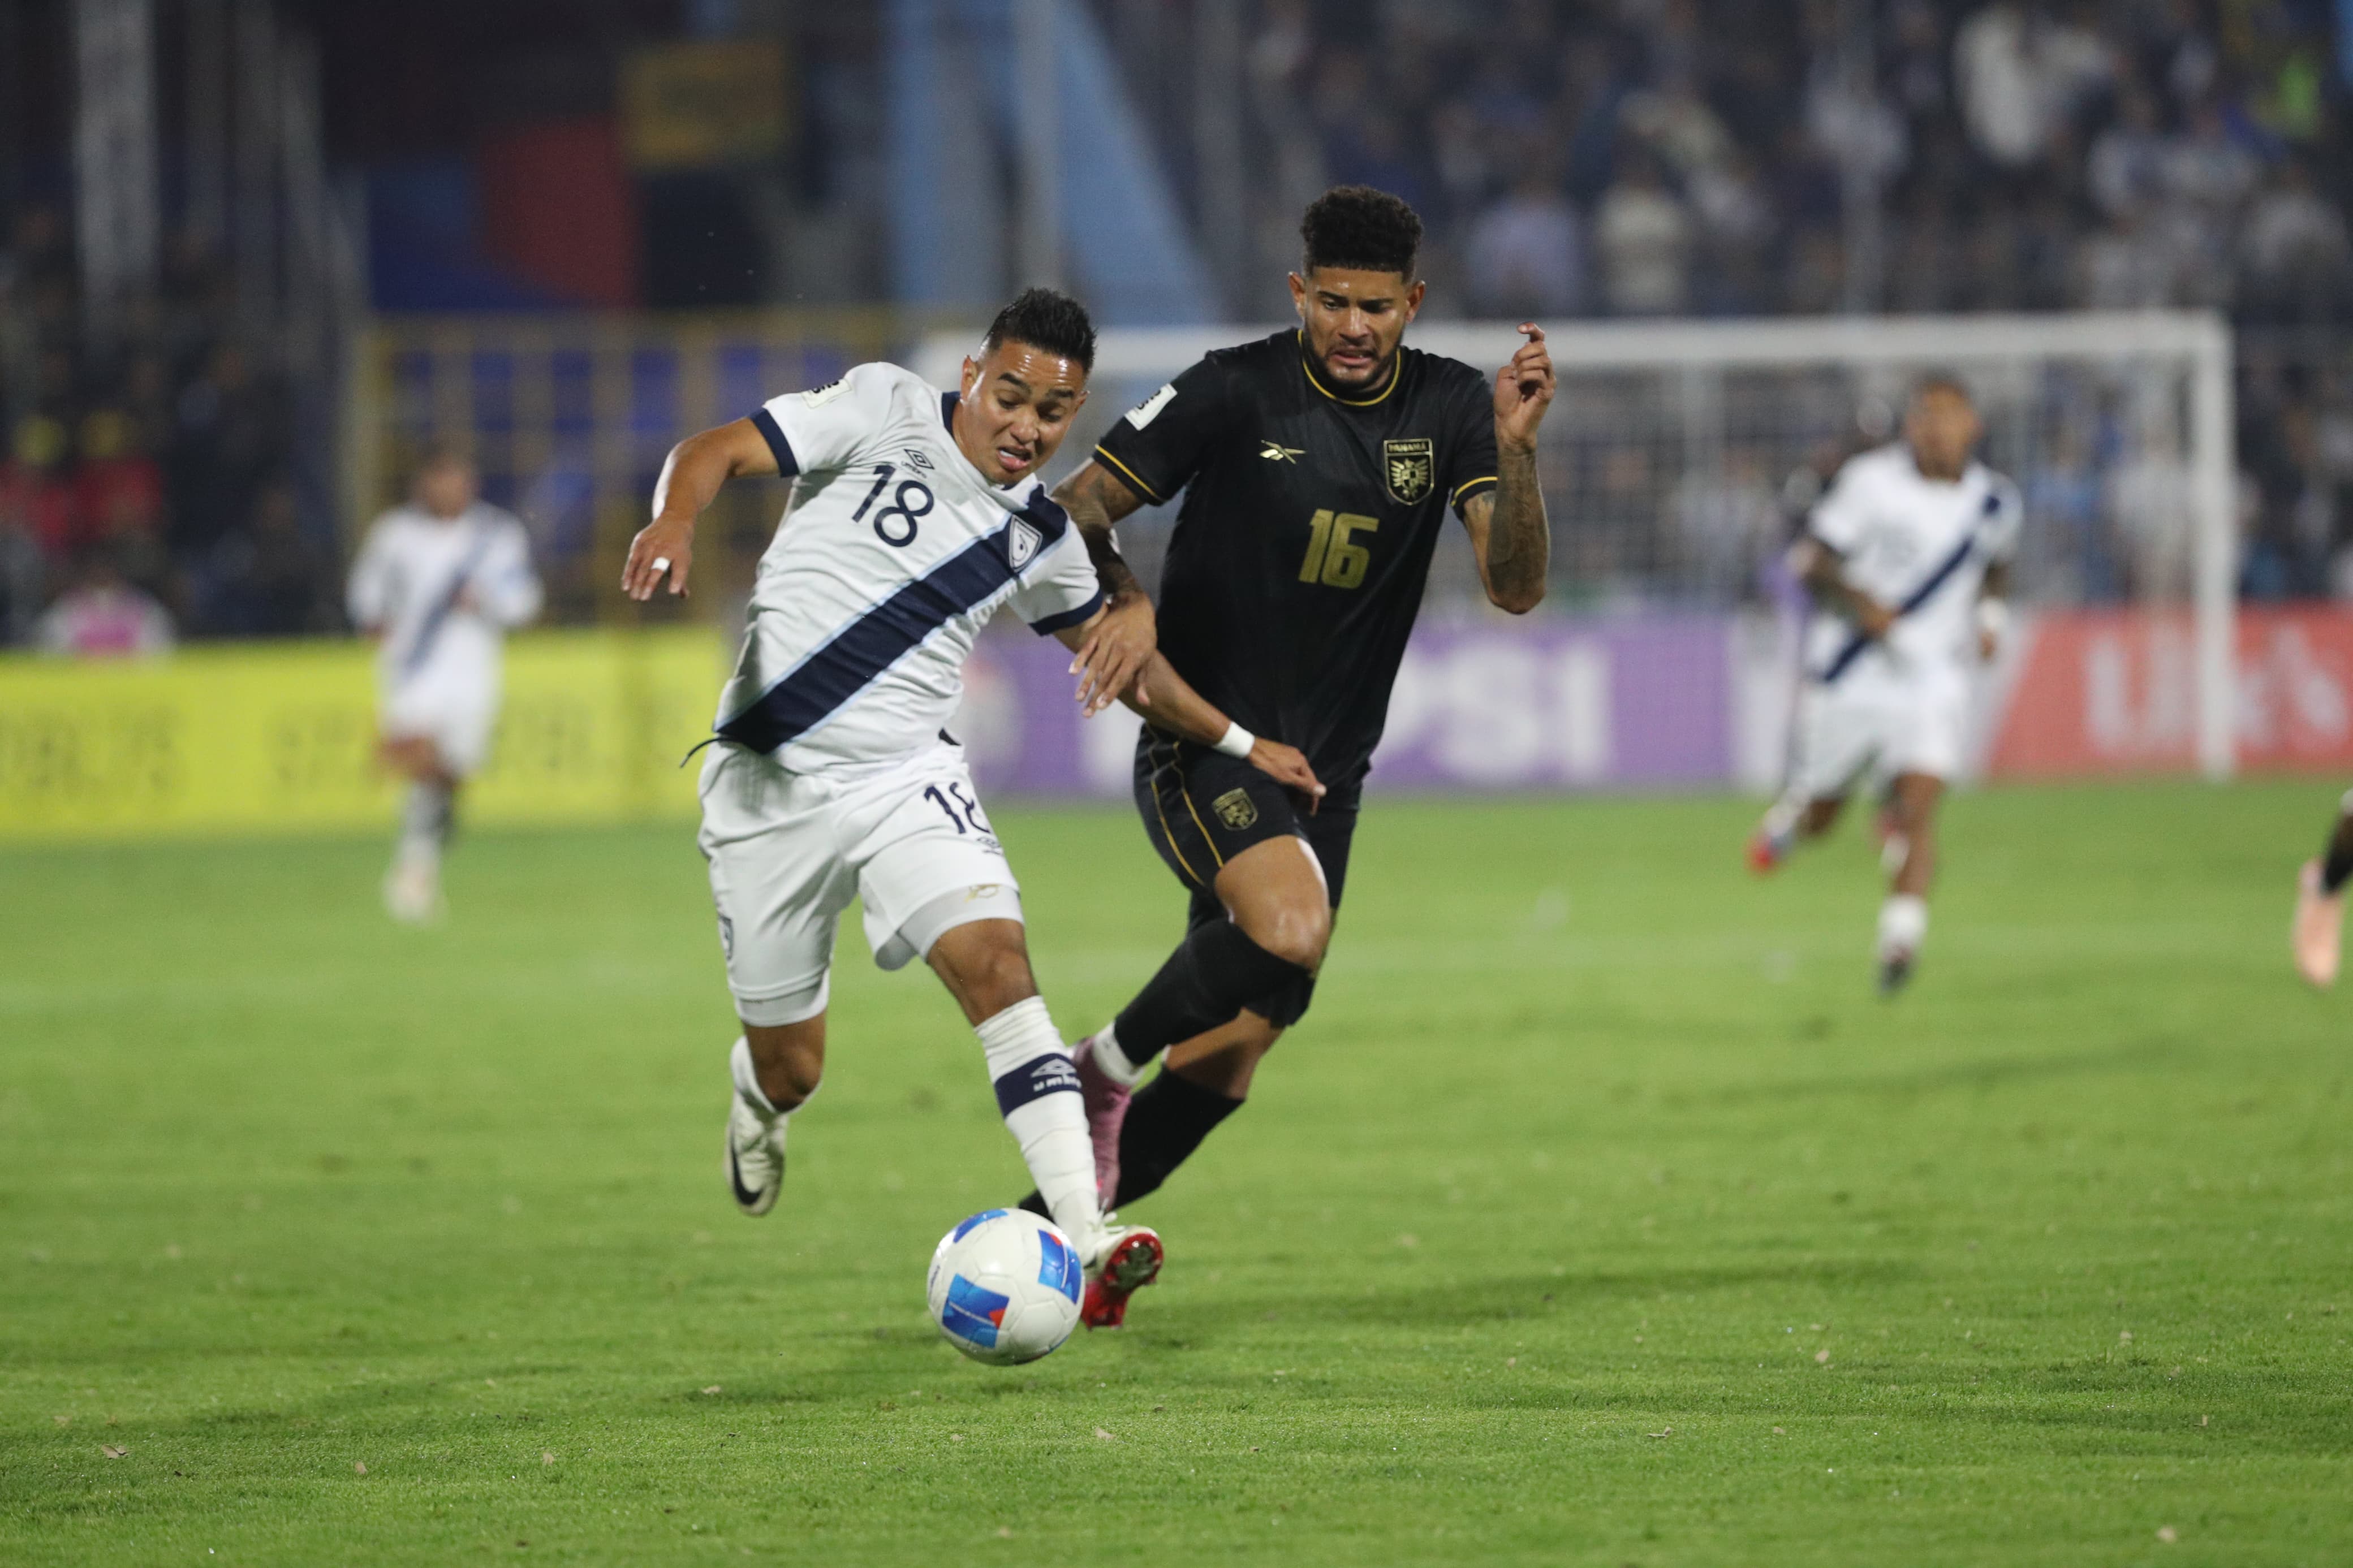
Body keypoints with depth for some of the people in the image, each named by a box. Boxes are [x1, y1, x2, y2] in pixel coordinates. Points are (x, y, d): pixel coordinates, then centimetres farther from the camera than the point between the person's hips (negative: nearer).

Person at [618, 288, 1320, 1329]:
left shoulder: (1040, 535, 7)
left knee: (995, 961, -24)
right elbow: (716, 452, -12)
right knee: (790, 1069, 6)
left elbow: (1117, 652, 24)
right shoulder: (885, 411, -5)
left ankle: (1082, 1238, -33)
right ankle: (759, 1098, 47)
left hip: (906, 776, 2)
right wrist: (676, 520, -34)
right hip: (769, 781, -2)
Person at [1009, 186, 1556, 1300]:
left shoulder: (1447, 409, 1)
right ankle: (1102, 1069, -7)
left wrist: (1515, 452, -24)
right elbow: (1081, 509, -5)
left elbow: (1516, 587, -9)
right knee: (1290, 931, -32)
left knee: (1230, 1056, 6)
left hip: (1325, 773, 5)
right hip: (1203, 744, -5)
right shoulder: (1236, 393, -10)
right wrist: (1121, 602, -25)